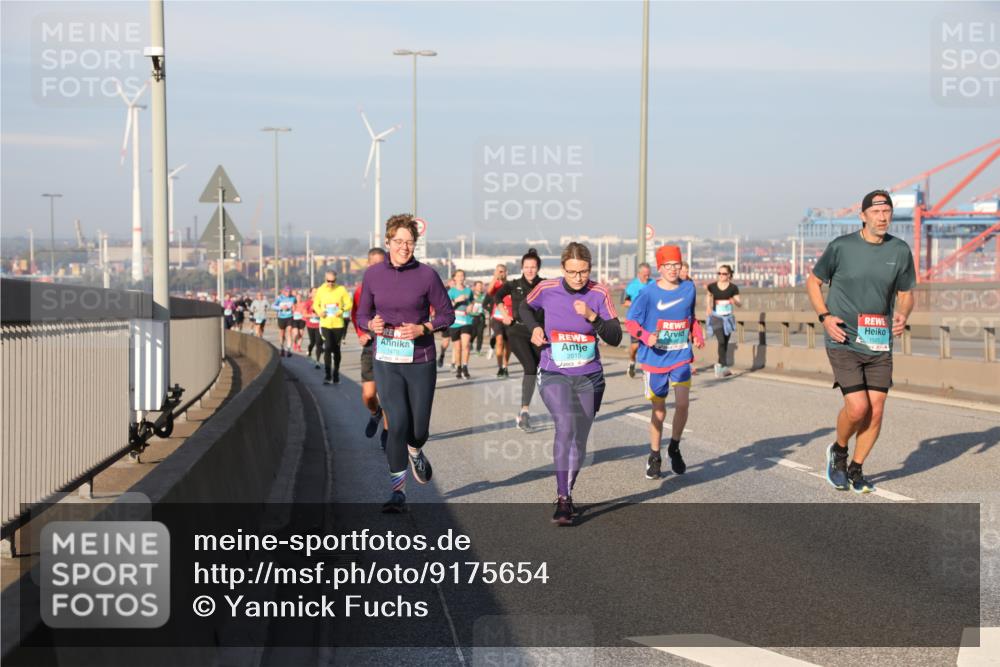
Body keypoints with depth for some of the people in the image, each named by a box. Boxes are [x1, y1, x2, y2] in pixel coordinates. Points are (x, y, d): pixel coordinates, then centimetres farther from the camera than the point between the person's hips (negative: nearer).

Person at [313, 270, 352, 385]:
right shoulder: (321, 290, 2)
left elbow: (349, 303, -1)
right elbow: (316, 304, 12)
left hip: (338, 324, 0)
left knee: (336, 350, 9)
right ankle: (327, 375, -10)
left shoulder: (341, 289, -2)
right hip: (325, 324, 0)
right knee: (327, 348, -13)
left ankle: (336, 374, 23)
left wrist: (342, 310, -19)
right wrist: (319, 312, -9)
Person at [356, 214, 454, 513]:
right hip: (386, 362, 0)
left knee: (419, 428, 5)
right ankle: (398, 492, 2)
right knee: (398, 424, -11)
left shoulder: (427, 275, -5)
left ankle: (415, 452, 45)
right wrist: (371, 325, -12)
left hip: (420, 362, 0)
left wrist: (423, 328, -15)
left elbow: (446, 314, 2)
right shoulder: (373, 274, 1)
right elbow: (362, 314, 10)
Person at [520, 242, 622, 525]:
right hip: (554, 375, -2)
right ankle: (562, 499, -23)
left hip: (589, 377, 2)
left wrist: (592, 316, -24)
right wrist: (534, 327, -2)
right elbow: (524, 306, 15)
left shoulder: (599, 294, -6)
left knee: (579, 440, 9)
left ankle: (567, 495, 30)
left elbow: (615, 337, -10)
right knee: (566, 426, -26)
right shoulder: (546, 289, -7)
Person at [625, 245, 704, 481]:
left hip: (681, 357, 2)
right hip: (655, 359, -2)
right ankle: (654, 457, 25)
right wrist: (646, 337, -21)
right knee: (659, 410, 7)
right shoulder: (648, 293, -8)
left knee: (682, 403, -13)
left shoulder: (688, 288, 4)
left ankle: (675, 448, 11)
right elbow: (630, 321, -3)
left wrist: (696, 335, 3)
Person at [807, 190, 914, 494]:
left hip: (879, 345, 4)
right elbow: (813, 282, 6)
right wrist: (824, 317, -9)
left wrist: (902, 314, -9)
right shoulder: (841, 247, -6)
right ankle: (838, 451, 18)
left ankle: (856, 469, 21)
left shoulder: (900, 250, 3)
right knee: (857, 407, -13)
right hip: (844, 342, -3)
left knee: (876, 411, 1)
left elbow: (906, 293, 13)